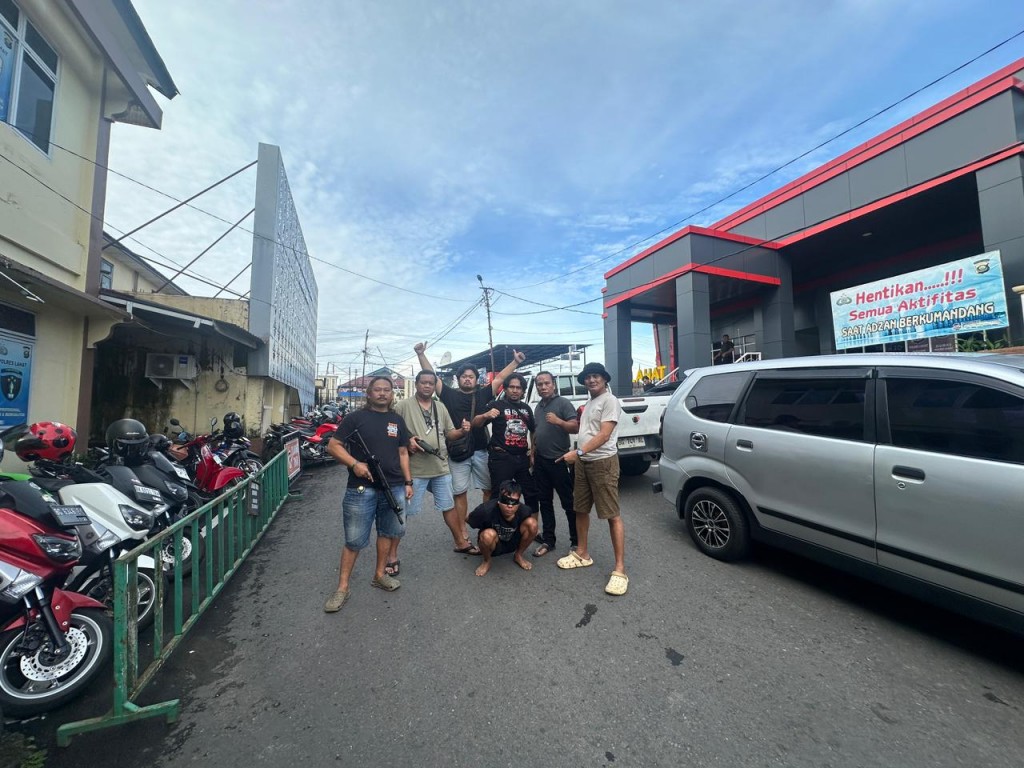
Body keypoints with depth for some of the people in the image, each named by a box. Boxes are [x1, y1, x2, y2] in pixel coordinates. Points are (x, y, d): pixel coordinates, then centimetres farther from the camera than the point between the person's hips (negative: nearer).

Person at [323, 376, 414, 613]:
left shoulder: (397, 420, 11)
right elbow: (333, 445, -3)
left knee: (387, 532, 15)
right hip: (361, 488, -4)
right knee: (354, 540, 4)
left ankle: (379, 574, 34)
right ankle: (342, 588, 20)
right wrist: (354, 464, -18)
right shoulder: (355, 418, -2)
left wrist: (408, 482, 9)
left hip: (393, 487, 4)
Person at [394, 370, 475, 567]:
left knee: (449, 506, 18)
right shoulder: (403, 406, -7)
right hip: (414, 470, -5)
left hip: (441, 468, 5)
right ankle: (392, 555, 22)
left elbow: (450, 434, 13)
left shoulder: (440, 407, 11)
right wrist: (406, 441, -23)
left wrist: (462, 431, -7)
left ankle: (461, 542, 35)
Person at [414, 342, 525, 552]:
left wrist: (516, 361, 4)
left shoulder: (483, 394, 7)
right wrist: (421, 354, -6)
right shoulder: (450, 394, 4)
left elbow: (500, 378, 8)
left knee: (489, 489, 10)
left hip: (481, 451, 2)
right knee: (460, 492, 7)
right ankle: (463, 533, 18)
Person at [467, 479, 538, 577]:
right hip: (493, 545, -2)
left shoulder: (524, 511, -26)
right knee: (489, 535, -37)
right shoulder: (486, 510, -33)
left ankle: (518, 555, 4)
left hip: (513, 543, 3)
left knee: (532, 523, -23)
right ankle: (487, 561, -3)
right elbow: (469, 520, -12)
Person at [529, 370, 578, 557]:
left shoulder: (563, 403, -7)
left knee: (568, 502, 3)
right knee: (544, 501, 13)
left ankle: (576, 541, 17)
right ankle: (548, 540, 25)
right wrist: (533, 454, 18)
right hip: (540, 461, 7)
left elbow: (575, 427, -15)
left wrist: (558, 421, -30)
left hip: (559, 460, -7)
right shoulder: (538, 407, 14)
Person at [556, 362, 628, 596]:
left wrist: (578, 452, -25)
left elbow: (604, 435, -18)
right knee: (581, 510, 16)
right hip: (583, 462, 9)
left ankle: (620, 570, 4)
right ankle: (582, 554, 31)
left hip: (603, 462, -9)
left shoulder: (610, 401, -10)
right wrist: (578, 457, 13)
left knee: (612, 515, -4)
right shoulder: (589, 403, 17)